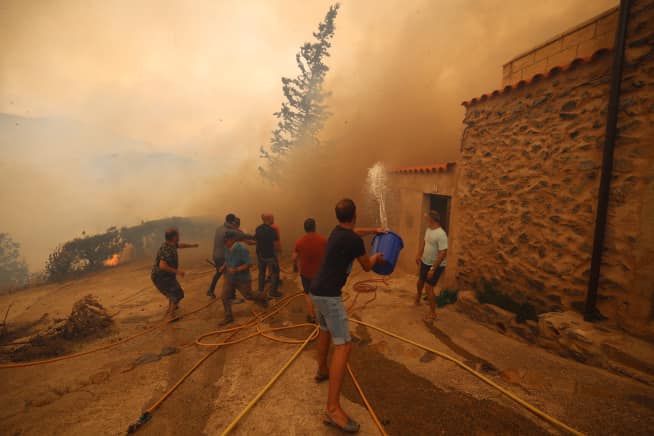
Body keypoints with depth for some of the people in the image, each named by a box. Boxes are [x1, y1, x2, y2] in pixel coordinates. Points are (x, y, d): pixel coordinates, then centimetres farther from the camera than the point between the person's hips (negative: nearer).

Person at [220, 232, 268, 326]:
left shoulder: (241, 249, -26)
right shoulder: (228, 248, -4)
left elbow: (249, 264, -26)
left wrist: (236, 270, -30)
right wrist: (224, 266, 0)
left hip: (242, 278, -6)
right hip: (230, 277, 6)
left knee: (248, 296, 9)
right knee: (225, 296, -1)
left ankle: (261, 298, 40)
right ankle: (229, 317, 13)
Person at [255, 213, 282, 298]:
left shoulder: (258, 229, -2)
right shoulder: (272, 230, -23)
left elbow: (255, 240, 9)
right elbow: (276, 244, -18)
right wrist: (279, 249, 2)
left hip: (260, 254, 7)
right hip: (270, 255, -7)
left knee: (261, 272, 23)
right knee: (274, 273, 9)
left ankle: (260, 289, 36)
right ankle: (273, 292, 14)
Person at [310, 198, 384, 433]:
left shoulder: (338, 231, 9)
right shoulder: (353, 240, -18)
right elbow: (367, 267, 0)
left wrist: (374, 230, 45)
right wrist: (375, 257, 22)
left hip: (317, 290, 10)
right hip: (329, 295, -10)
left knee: (325, 330, 29)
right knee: (343, 345, -9)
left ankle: (322, 370, 50)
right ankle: (333, 409, -7)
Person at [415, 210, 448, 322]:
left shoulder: (441, 234, -28)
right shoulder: (428, 229, -1)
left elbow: (443, 254, -29)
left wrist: (433, 269, -27)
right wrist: (418, 255, 7)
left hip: (436, 265, -8)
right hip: (425, 262, 8)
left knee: (428, 287, -9)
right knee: (420, 281, 23)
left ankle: (432, 313, 6)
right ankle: (418, 298, 52)